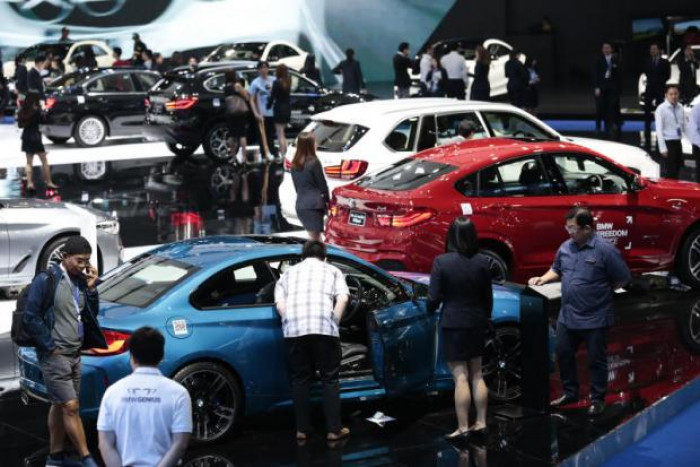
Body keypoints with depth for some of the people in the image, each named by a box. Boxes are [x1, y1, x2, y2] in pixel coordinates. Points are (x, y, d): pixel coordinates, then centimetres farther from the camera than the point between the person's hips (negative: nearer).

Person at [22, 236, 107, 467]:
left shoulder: (81, 281, 9)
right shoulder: (46, 281, -11)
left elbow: (92, 315, 12)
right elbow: (30, 318, -12)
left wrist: (91, 288, -1)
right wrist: (51, 347, -13)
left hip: (74, 354, 7)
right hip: (54, 355, -7)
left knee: (59, 406, 14)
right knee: (71, 406, -7)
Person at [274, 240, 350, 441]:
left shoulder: (289, 273, 26)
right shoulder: (332, 270, 22)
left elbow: (280, 305, 10)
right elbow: (343, 298, 3)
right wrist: (334, 322, 8)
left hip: (294, 329, 2)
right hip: (324, 327, -2)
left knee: (300, 379, 13)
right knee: (330, 379, 8)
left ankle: (302, 429, 17)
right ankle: (334, 430, 9)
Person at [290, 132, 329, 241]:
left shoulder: (295, 164, 7)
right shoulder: (314, 162, -11)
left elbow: (297, 185, 12)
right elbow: (322, 184, -5)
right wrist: (327, 200, 7)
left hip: (300, 205, 6)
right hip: (314, 204, -6)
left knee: (314, 236, 16)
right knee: (315, 238, -3)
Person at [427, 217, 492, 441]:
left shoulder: (441, 262, -14)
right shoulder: (482, 262, -3)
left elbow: (434, 297, -12)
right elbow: (488, 296, 4)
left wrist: (430, 310, 9)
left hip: (453, 323, -4)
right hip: (476, 322, 4)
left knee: (460, 378, -1)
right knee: (477, 376, 15)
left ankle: (462, 428, 0)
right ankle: (481, 423, 18)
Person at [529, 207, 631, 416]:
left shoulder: (605, 250, -16)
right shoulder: (565, 247, 3)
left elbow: (623, 279, -11)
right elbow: (556, 270, 20)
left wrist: (600, 292, -6)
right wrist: (543, 279, 1)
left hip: (594, 319, -6)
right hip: (567, 315, 6)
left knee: (596, 360, 7)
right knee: (564, 353, 16)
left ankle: (598, 400, 21)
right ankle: (570, 393, 33)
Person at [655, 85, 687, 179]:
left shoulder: (680, 107, 6)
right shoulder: (661, 109, -12)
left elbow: (684, 125, 12)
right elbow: (659, 130, -13)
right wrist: (663, 148, -16)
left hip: (678, 142, 6)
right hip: (668, 142, -6)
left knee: (677, 168, 14)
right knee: (671, 171, -7)